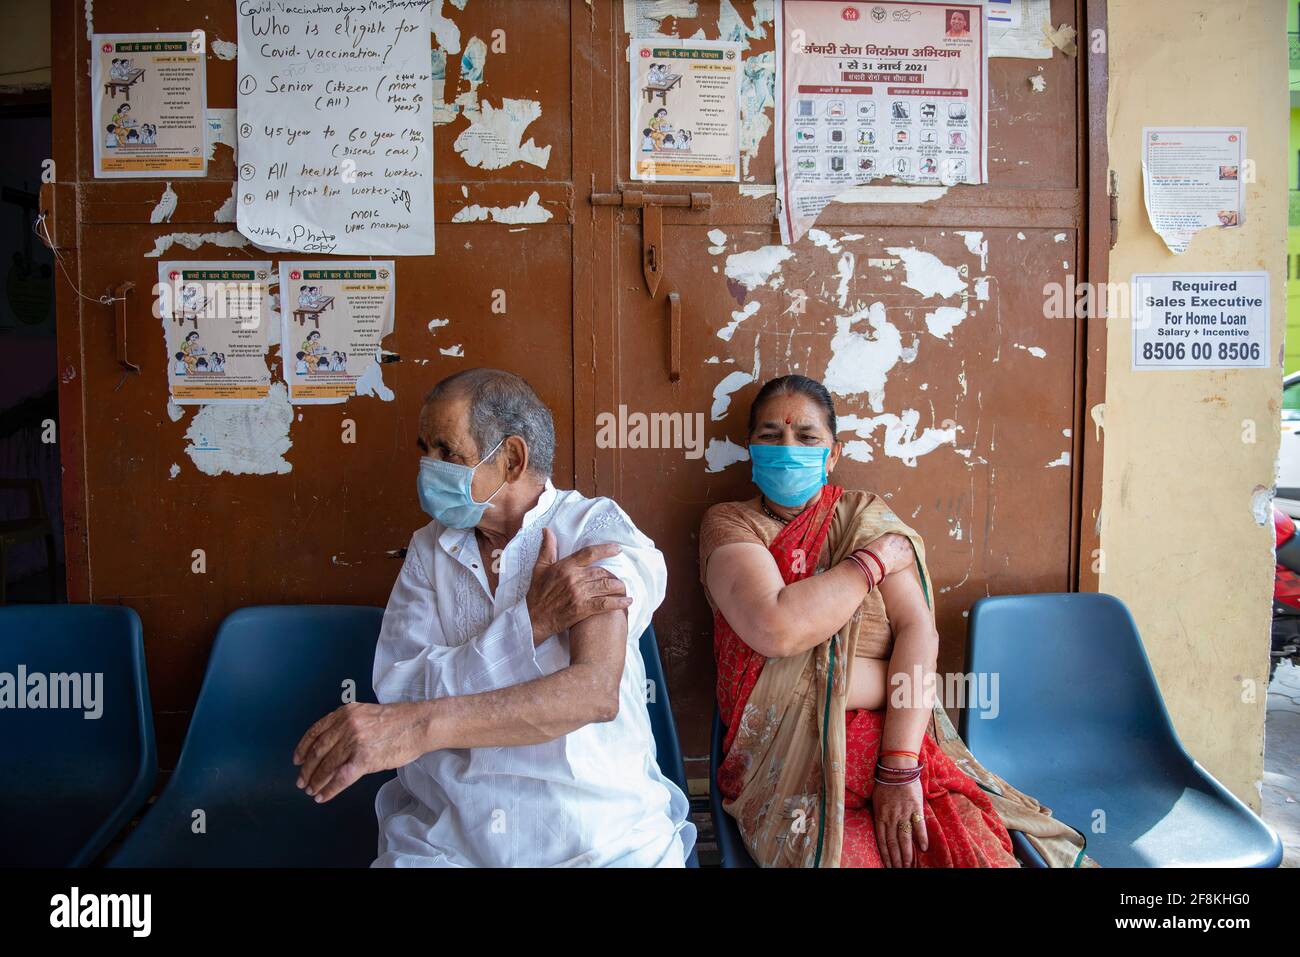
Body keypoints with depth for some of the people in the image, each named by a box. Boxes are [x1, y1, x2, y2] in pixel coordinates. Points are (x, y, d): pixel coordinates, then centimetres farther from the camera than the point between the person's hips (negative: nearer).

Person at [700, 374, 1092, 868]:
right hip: (790, 760, -2)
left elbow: (918, 629, -3)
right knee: (850, 857, -28)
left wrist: (899, 770, -15)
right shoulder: (729, 523, 4)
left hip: (898, 744, 3)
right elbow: (777, 628, -15)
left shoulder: (867, 514, 11)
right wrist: (876, 559, -4)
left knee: (982, 853, -20)